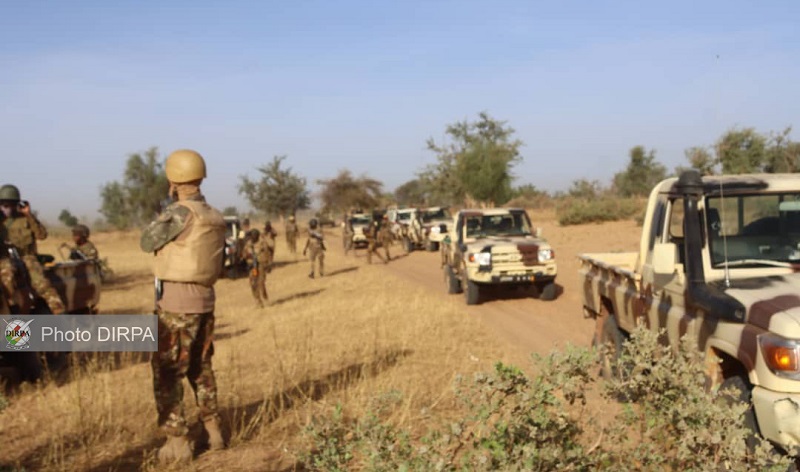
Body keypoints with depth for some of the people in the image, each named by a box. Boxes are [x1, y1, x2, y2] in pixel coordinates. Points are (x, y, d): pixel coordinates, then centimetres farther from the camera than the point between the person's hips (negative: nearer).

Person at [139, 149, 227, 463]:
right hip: (204, 300, 8)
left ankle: (177, 442, 2)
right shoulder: (214, 217, 7)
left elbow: (147, 243, -6)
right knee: (201, 369, 19)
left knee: (167, 374, 0)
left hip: (176, 301, -8)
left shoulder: (181, 212, -17)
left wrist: (167, 213, 2)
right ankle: (213, 431, 24)